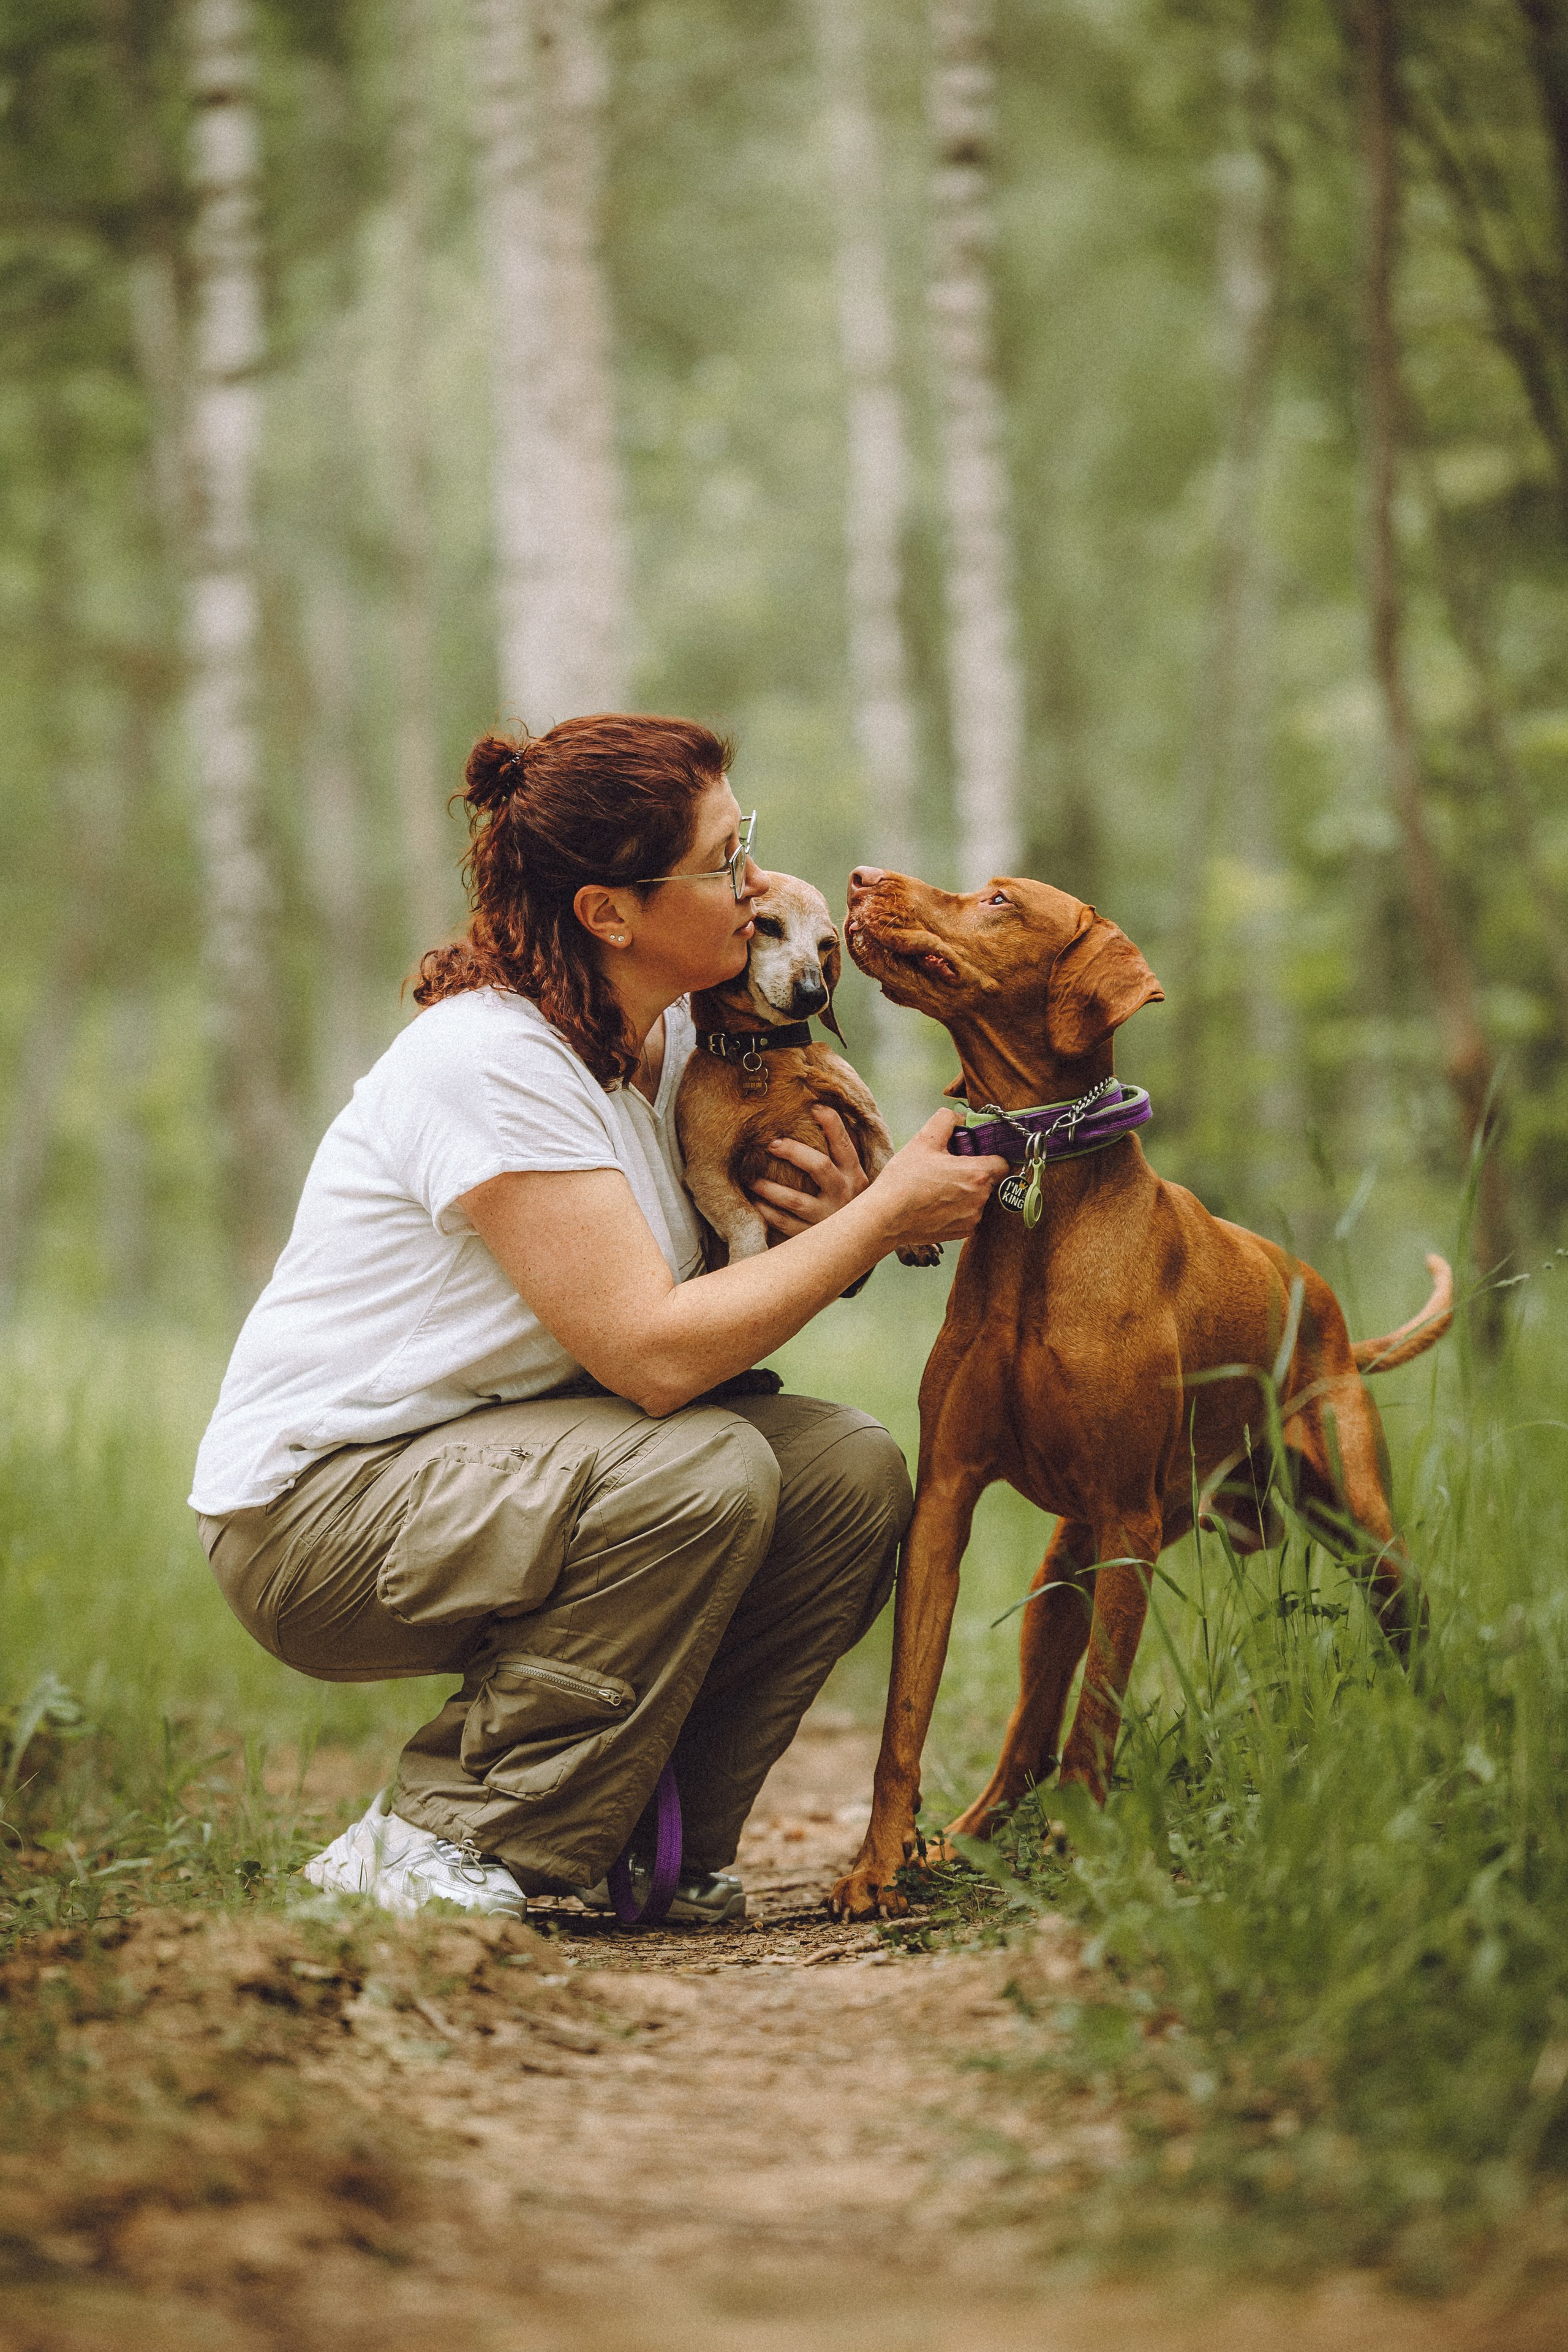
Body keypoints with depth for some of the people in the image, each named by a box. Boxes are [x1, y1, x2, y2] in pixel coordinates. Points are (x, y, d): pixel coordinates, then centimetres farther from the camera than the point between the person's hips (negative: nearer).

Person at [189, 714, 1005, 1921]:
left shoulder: (667, 1038, 3)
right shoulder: (487, 1063, -25)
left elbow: (699, 1307, 7)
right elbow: (653, 1355, -30)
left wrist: (830, 1241, -14)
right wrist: (886, 1215, -22)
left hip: (498, 1466, 8)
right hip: (315, 1511, -8)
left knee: (850, 1470, -10)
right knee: (705, 1472, -30)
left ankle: (648, 1848, 2)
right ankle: (438, 1846, -18)